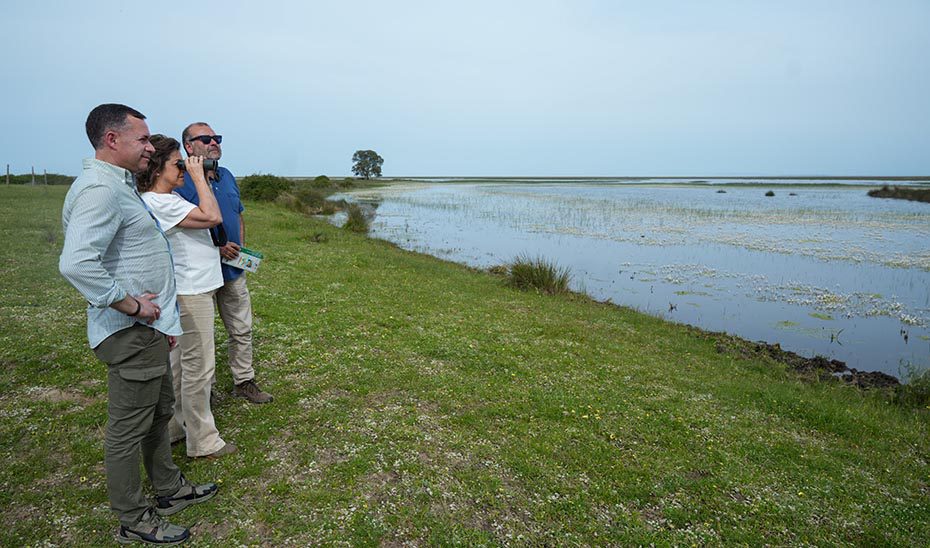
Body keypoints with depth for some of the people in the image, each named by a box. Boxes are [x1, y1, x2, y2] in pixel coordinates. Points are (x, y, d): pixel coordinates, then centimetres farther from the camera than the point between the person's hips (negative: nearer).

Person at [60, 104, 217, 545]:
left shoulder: (121, 184, 15)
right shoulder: (99, 189, -20)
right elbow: (76, 263, -34)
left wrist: (165, 320, 20)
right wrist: (130, 305, -23)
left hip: (149, 329, 11)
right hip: (131, 334, -11)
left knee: (159, 412, 22)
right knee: (128, 428, 5)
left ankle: (169, 489, 39)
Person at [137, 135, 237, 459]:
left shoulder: (170, 199, 14)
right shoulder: (158, 203, -19)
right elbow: (212, 217, -26)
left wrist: (217, 249, 10)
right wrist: (198, 175, -16)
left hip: (194, 289, 11)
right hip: (189, 293, -11)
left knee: (180, 363, 19)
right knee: (198, 367, -1)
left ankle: (176, 425, 34)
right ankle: (202, 442, 11)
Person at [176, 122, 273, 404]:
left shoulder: (227, 177, 10)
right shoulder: (181, 181, -13)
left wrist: (239, 248, 5)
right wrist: (215, 248, -22)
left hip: (233, 270, 7)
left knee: (242, 330, 14)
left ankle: (244, 381, 28)